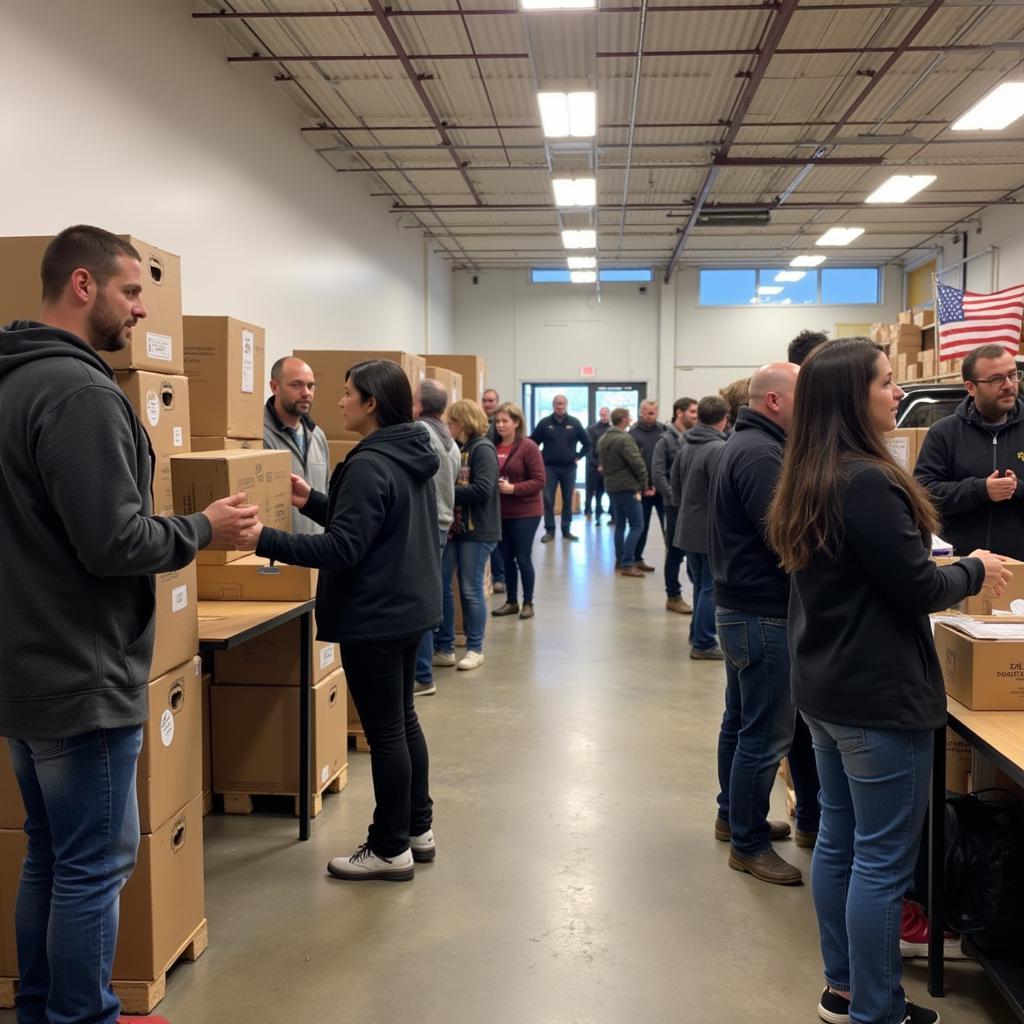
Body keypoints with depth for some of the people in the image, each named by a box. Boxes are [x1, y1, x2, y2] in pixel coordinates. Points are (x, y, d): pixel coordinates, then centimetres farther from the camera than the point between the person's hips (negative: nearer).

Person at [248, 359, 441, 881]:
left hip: (376, 618, -10)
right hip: (407, 608, 10)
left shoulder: (368, 465, -22)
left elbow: (343, 548, -26)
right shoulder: (411, 457, 9)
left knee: (384, 733, 0)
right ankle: (418, 828, 30)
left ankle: (390, 850, 12)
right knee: (403, 721, 19)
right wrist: (312, 501, 14)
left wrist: (265, 539, -27)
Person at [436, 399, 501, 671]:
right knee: (440, 586, 6)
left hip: (477, 530, -7)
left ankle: (475, 649, 16)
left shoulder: (482, 449, -11)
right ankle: (444, 649, 17)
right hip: (453, 527, 8)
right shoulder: (456, 448, 12)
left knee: (471, 590, 2)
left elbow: (482, 489, -21)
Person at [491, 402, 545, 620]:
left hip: (525, 513, -5)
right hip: (500, 513, 5)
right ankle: (511, 601, 25)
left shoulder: (528, 447, -11)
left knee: (523, 559, 2)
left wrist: (513, 488, -22)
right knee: (506, 559, 12)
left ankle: (528, 603, 17)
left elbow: (539, 481, -13)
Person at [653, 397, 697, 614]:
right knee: (675, 552, 4)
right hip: (676, 505, -4)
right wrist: (675, 498, -14)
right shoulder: (666, 440, -4)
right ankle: (673, 596, 14)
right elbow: (658, 474, -9)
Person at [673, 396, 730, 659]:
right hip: (711, 531, -8)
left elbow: (675, 482, 13)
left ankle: (697, 634, 30)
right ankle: (703, 643, 6)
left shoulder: (686, 446, 5)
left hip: (687, 528, 8)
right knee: (712, 588, 1)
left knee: (700, 585, 20)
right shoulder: (719, 449, -20)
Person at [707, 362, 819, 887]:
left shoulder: (746, 444, 14)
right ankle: (749, 844, 10)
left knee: (742, 721, 21)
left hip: (740, 605, 11)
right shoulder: (761, 453, -20)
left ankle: (732, 817, 35)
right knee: (766, 735, -1)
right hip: (763, 614, -11)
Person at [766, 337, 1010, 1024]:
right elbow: (919, 589, -18)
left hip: (826, 688, 10)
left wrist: (946, 566, 16)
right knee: (884, 860, 2)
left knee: (840, 839, 17)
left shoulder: (808, 479, 7)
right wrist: (976, 572, 0)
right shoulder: (868, 481, -22)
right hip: (880, 696, -9)